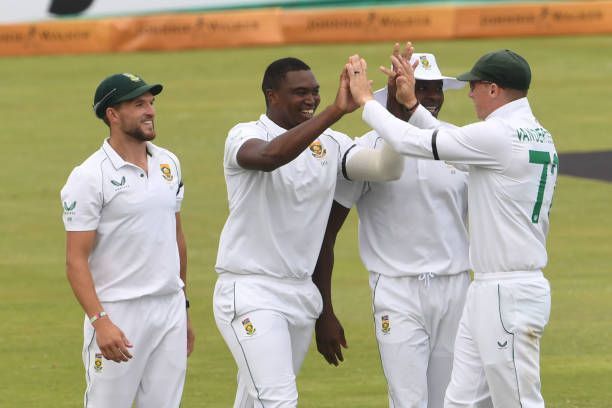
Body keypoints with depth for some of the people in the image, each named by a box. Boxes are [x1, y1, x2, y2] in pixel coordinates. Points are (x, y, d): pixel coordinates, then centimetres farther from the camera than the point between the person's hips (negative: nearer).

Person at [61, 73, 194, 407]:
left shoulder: (168, 164, 10)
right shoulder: (89, 177, -11)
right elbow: (76, 260, -14)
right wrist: (100, 322, -25)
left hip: (170, 311, 6)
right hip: (119, 314, -6)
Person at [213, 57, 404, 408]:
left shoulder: (330, 143, 6)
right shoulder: (245, 136, -10)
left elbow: (387, 168, -8)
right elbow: (270, 156, -34)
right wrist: (336, 111, -41)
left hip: (302, 294, 6)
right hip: (250, 292, -6)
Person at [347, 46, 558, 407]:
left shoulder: (500, 136, -17)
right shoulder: (542, 138, 13)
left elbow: (411, 143, -10)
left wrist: (365, 100, 4)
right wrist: (412, 104, 28)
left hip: (509, 296, -10)